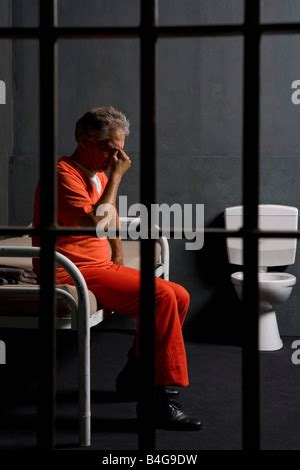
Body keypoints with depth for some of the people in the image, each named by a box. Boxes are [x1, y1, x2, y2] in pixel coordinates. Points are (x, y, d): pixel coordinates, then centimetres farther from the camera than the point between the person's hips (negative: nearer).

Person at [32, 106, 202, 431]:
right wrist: (115, 178, -17)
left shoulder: (99, 175, 17)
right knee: (160, 296, -24)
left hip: (101, 268, 10)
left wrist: (118, 261, 13)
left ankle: (134, 378, 12)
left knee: (179, 297, -2)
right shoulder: (64, 174, -13)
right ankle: (155, 399, -20)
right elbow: (97, 224, -25)